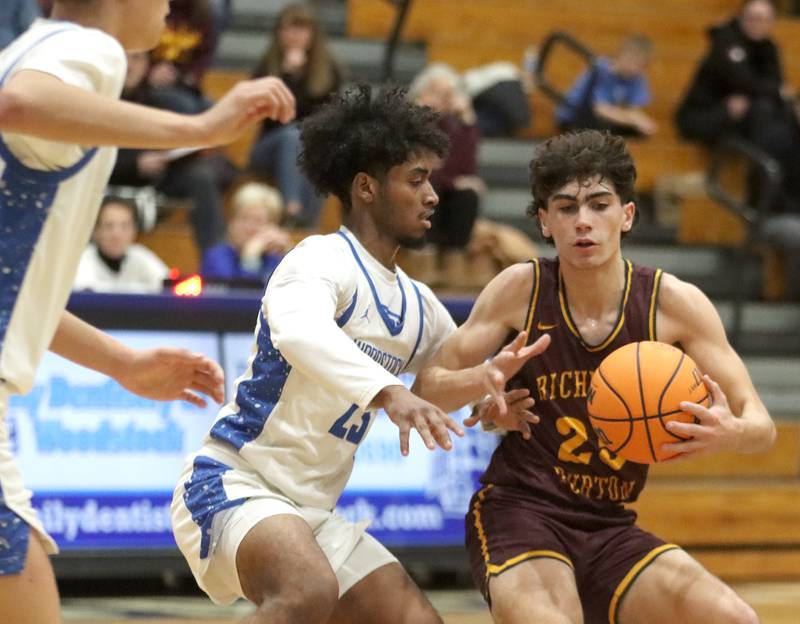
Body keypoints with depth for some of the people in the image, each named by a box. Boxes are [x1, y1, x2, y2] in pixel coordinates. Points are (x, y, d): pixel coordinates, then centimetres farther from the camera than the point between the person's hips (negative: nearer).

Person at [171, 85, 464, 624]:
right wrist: (387, 392, -51)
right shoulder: (324, 260, -13)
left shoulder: (420, 309, 13)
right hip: (231, 483, -9)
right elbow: (299, 331, -36)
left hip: (312, 511, 9)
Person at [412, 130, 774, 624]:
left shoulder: (673, 302, -4)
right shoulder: (521, 290, -5)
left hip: (611, 528, 3)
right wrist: (486, 379, -22)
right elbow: (426, 388, 1)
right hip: (518, 513, -3)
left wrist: (731, 433, -26)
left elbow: (762, 426, -1)